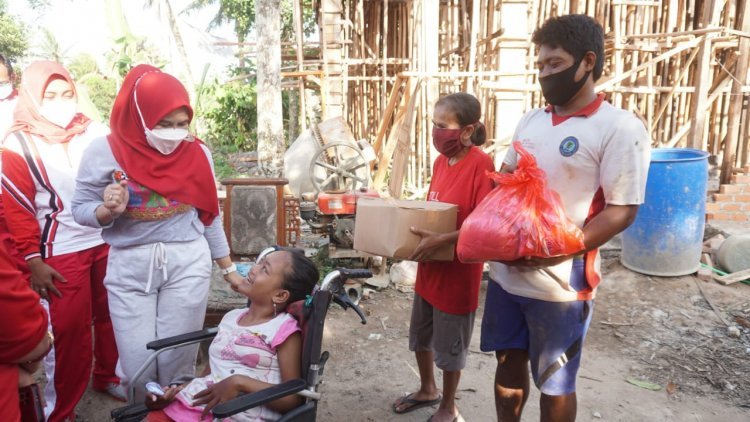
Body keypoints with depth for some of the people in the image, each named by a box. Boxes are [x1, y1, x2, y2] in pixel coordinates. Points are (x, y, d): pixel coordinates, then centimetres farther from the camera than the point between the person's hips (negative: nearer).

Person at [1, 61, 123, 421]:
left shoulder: (95, 132, 6)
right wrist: (33, 259, -8)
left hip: (109, 241, 3)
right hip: (61, 251, -3)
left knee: (112, 314, 12)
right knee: (68, 329, 2)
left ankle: (108, 376, 35)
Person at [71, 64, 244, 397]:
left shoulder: (197, 153, -1)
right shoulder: (104, 152, -7)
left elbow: (209, 216, 7)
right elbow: (81, 209, 1)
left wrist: (228, 269, 10)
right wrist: (108, 210, -22)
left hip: (188, 263, 1)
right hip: (129, 267, 0)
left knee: (177, 359, 6)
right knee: (138, 364, 3)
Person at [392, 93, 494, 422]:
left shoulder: (481, 164, -20)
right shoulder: (440, 161, 4)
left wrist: (440, 240, -32)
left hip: (457, 271, -8)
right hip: (429, 267, 8)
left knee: (450, 345, 11)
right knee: (420, 336, 22)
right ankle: (427, 390, 46)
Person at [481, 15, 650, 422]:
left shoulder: (620, 128, -11)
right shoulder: (530, 120, 8)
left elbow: (621, 210, -14)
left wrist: (555, 252, -23)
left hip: (559, 283, -5)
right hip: (505, 272, 6)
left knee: (555, 385, 12)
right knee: (509, 362, 20)